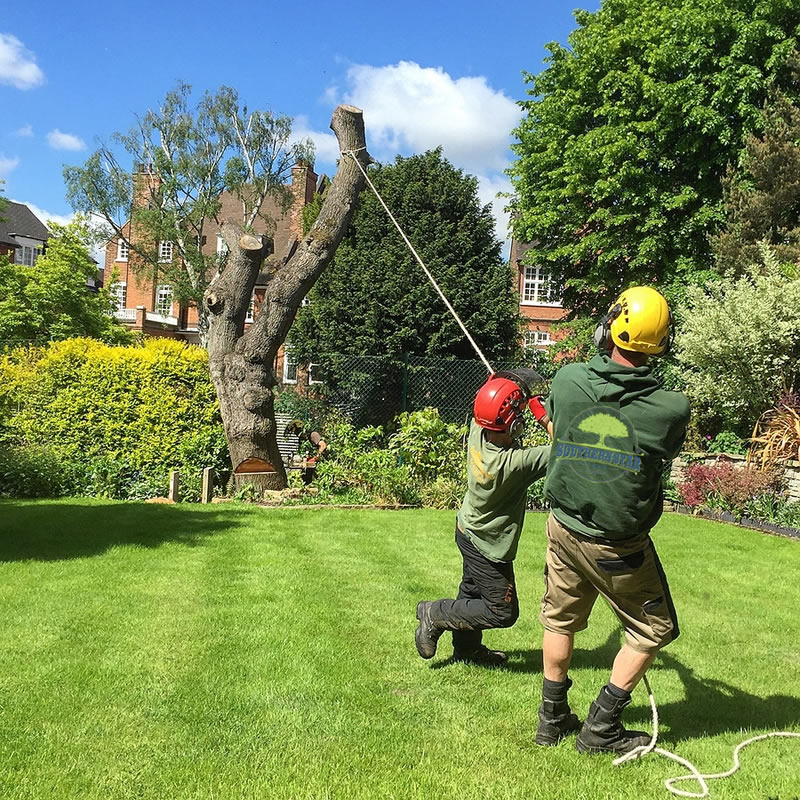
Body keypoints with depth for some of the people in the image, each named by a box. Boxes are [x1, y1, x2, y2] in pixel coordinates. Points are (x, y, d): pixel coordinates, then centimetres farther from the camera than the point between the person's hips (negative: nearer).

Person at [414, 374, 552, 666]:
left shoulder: (477, 432, -18)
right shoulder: (515, 462, -36)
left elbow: (488, 405, 4)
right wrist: (542, 414, -23)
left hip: (468, 530, 8)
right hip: (489, 544, -8)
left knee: (472, 593, 26)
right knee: (502, 612, 9)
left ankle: (467, 647, 45)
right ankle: (435, 615, 13)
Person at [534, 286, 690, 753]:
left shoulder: (568, 380, -14)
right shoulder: (672, 408, -21)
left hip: (564, 527, 4)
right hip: (619, 546, -3)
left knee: (561, 619, 22)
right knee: (653, 630, 19)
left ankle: (553, 718, 35)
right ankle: (601, 728, 22)